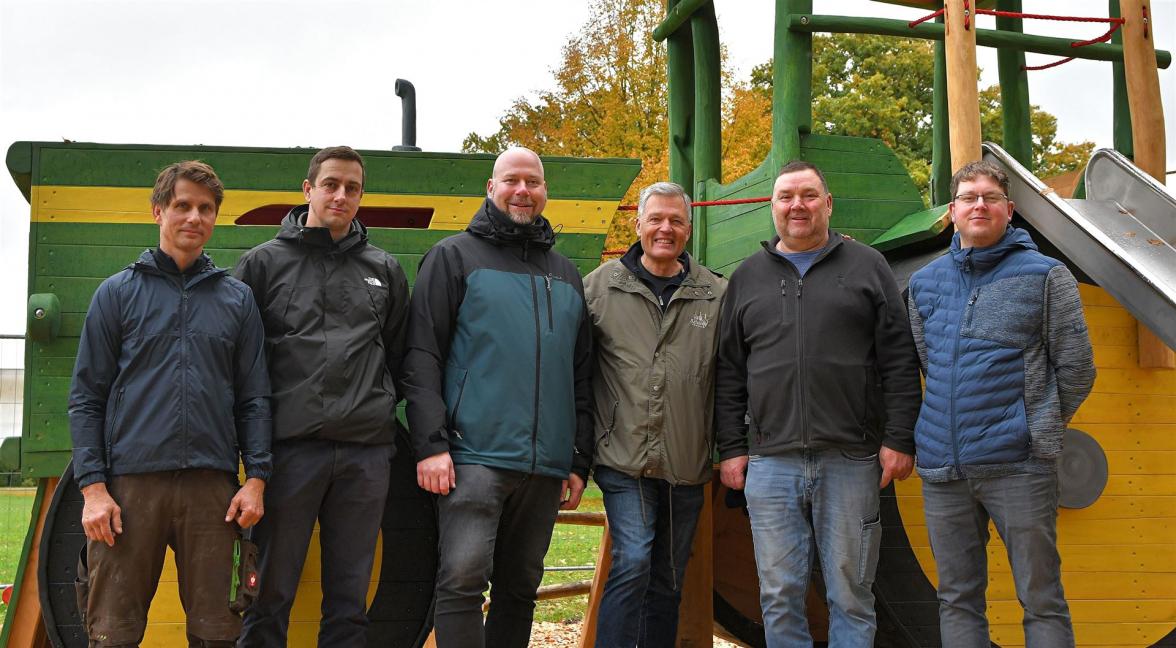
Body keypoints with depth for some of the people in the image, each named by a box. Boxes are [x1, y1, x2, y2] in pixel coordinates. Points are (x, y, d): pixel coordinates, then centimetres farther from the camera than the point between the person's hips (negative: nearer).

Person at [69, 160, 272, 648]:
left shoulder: (237, 298, 13)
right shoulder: (118, 292, 8)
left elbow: (254, 399, 11)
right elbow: (86, 398, 5)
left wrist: (256, 478, 1)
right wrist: (93, 487, -5)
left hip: (213, 487, 1)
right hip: (131, 484, -1)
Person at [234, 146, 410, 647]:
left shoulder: (384, 271, 15)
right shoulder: (264, 262, 7)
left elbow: (400, 357, 19)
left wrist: (383, 412, 11)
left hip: (366, 452, 3)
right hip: (290, 448, -2)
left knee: (350, 598, 8)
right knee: (272, 592, 3)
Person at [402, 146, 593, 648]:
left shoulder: (566, 275, 19)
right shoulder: (454, 257, 5)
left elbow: (581, 376, 20)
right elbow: (422, 356, -3)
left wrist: (579, 462, 13)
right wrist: (431, 444, -13)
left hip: (546, 466, 5)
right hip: (475, 454, -5)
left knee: (520, 589, 10)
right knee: (463, 579, -14)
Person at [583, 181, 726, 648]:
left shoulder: (716, 295, 6)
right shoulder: (601, 285, 2)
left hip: (687, 466, 3)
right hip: (625, 459, -3)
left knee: (668, 579, 12)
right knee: (633, 562, -13)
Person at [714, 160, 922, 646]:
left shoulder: (866, 267, 8)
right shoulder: (747, 278, 13)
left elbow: (900, 362, 4)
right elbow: (729, 373, 13)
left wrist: (898, 440, -4)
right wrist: (731, 449, 6)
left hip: (852, 461, -1)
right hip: (770, 464, 2)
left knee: (851, 596, 5)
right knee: (779, 597, 4)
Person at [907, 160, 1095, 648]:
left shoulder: (1045, 276, 1)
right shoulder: (925, 283, 12)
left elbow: (1076, 368, 3)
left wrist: (1039, 428, 9)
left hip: (1018, 463, -4)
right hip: (942, 467, 4)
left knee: (1041, 599, 1)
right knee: (957, 599, 10)